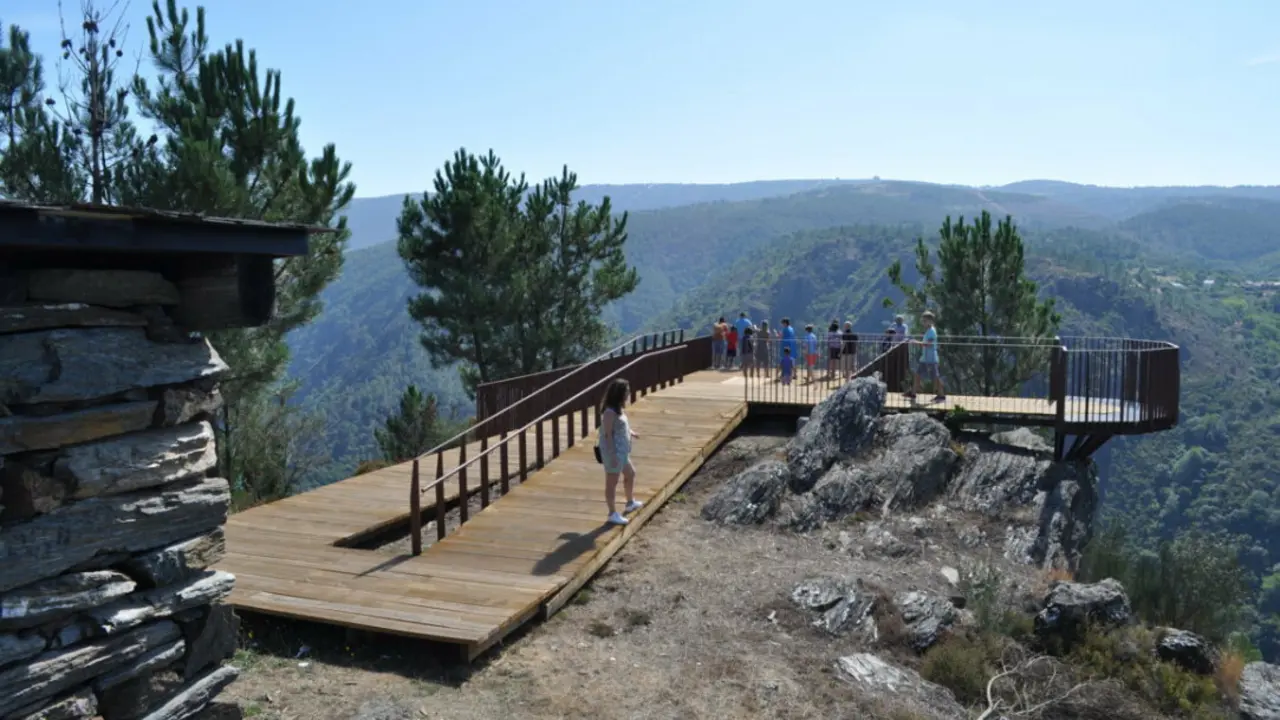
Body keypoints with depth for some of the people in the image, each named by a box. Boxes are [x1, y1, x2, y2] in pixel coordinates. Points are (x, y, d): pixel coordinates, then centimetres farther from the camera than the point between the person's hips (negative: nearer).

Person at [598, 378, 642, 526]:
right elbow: (608, 434, -24)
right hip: (614, 452, -11)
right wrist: (613, 455, -24)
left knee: (630, 473, 25)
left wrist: (630, 433, 12)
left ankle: (631, 503, 45)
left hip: (622, 451, 11)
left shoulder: (618, 409, 7)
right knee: (612, 482, 2)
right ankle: (613, 514, 12)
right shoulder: (609, 412, -23)